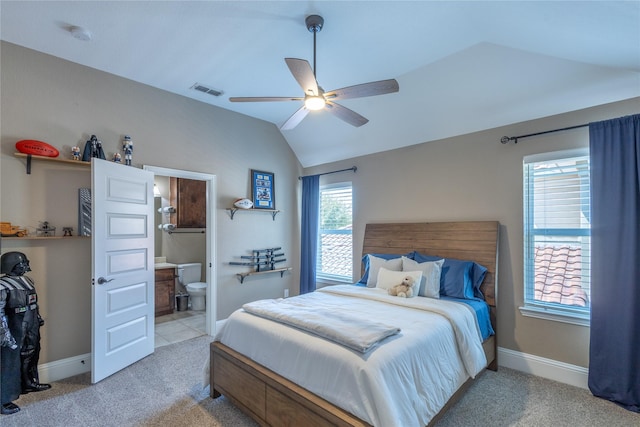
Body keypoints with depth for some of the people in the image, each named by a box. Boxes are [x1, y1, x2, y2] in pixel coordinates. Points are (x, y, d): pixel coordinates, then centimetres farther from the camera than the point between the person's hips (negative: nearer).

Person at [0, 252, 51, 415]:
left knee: (31, 356, 23)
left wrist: (38, 317, 22)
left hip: (30, 329, 9)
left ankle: (29, 384, 42)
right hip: (14, 331, -8)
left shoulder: (27, 280, 4)